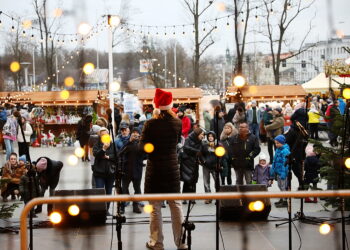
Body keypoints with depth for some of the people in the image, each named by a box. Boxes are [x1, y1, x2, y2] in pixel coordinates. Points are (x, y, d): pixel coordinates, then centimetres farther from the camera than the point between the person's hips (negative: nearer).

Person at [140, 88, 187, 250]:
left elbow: (143, 147, -8)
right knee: (176, 206, 11)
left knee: (155, 208, 5)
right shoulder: (177, 123, -4)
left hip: (154, 169, -3)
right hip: (172, 168, 3)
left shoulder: (151, 124, -12)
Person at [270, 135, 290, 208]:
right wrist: (272, 171, 17)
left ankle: (285, 201, 8)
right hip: (278, 171, 9)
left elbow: (285, 163, -22)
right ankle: (282, 199, 33)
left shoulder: (285, 151, -19)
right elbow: (275, 161, 17)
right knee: (280, 186, 20)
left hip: (283, 172, -9)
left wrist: (283, 174, -24)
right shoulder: (278, 150, 9)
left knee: (284, 187, -1)